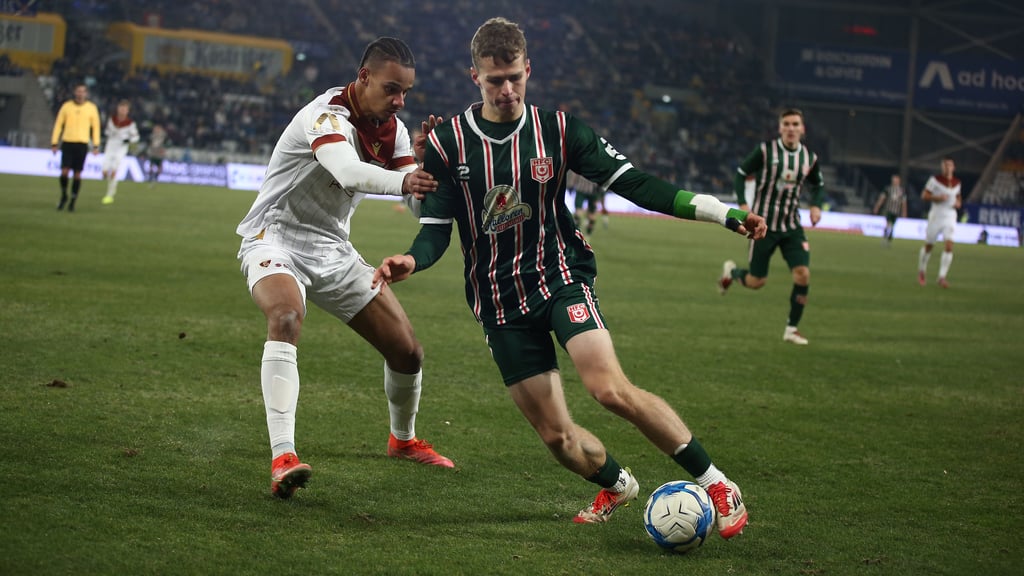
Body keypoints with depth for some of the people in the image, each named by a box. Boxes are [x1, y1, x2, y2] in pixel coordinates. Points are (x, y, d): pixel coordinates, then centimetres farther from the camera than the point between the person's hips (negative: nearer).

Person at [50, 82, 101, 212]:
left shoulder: (91, 108, 4)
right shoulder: (66, 106, 5)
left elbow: (96, 126, 8)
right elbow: (58, 124, 9)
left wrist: (96, 145, 0)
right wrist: (54, 143, 4)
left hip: (82, 144, 0)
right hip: (67, 143, 0)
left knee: (77, 174, -1)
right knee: (64, 171, -9)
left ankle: (73, 201, 10)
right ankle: (64, 196, 14)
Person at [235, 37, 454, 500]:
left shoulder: (393, 131, 2)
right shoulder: (328, 116, -23)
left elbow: (421, 203, -5)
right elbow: (348, 171, -44)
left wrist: (423, 160, -25)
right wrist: (399, 181, -63)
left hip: (333, 251, 7)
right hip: (276, 239, -7)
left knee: (407, 351, 5)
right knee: (286, 317, -38)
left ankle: (403, 439, 36)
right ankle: (283, 458, -43)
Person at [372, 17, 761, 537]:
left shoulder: (557, 130, -2)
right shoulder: (447, 143, -2)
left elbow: (633, 183, -3)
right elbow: (437, 227, 1)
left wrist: (723, 213, -10)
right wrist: (411, 261, -23)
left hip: (561, 278, -2)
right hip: (499, 301, 2)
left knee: (610, 389, -25)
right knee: (555, 435, -1)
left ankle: (717, 485, -16)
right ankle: (617, 485, 32)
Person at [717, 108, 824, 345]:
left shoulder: (809, 158, 1)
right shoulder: (765, 150, -11)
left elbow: (818, 185, 18)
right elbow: (741, 175, -4)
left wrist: (816, 205, -2)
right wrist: (742, 204, -18)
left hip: (792, 227, 3)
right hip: (764, 224, -3)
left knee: (803, 274, -14)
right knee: (756, 282, 1)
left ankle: (791, 329, 0)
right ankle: (730, 271, 37)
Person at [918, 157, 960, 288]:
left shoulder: (957, 182, 6)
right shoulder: (935, 180, -6)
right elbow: (924, 196, -5)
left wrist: (958, 203, 1)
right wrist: (937, 198, -21)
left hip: (950, 217, 2)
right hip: (936, 215, -2)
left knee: (949, 246, -15)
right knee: (928, 246, 7)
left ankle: (942, 277, -13)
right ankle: (921, 272, 31)